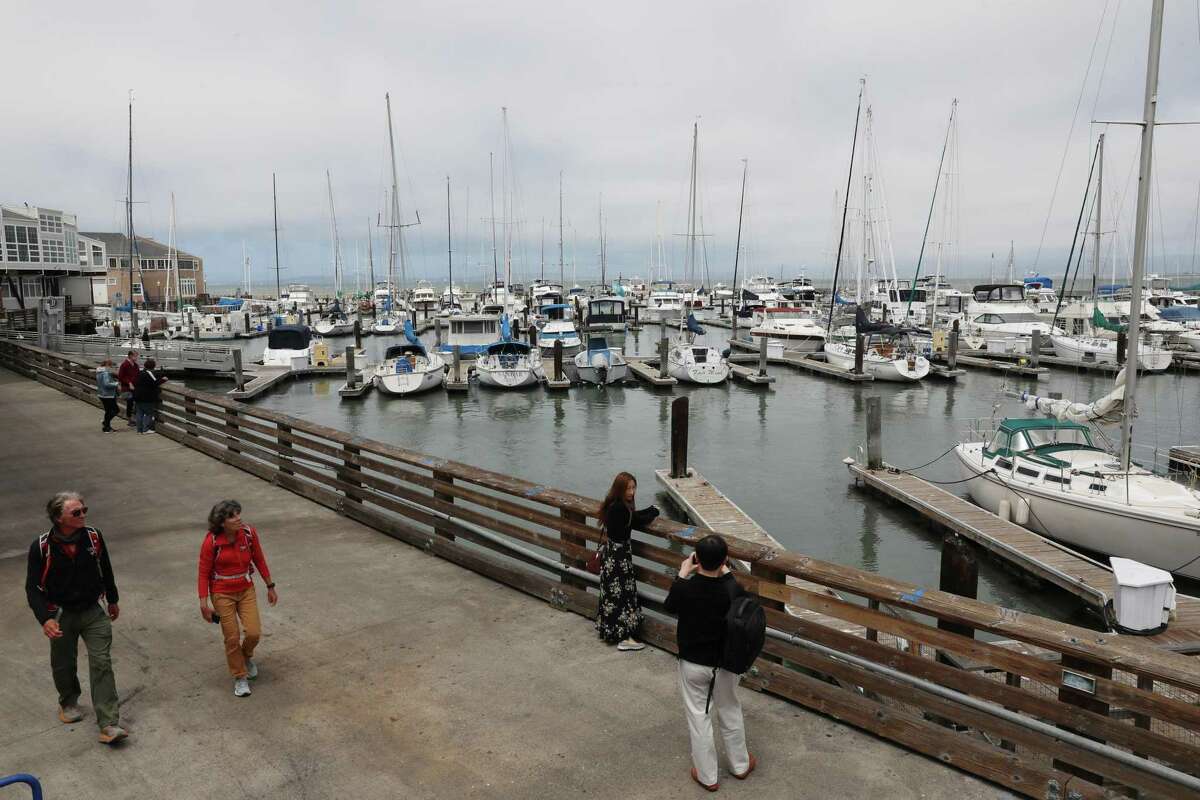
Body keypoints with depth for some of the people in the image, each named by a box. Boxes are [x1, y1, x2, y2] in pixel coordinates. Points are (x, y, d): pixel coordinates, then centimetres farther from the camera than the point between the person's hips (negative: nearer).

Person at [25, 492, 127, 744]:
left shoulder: (94, 537, -10)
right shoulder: (41, 547, -17)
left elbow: (106, 570, 6)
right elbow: (33, 587, -12)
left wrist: (113, 600, 18)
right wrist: (45, 619, -25)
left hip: (92, 612, 1)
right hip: (60, 615, -1)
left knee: (102, 663, -7)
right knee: (64, 665, 17)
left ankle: (108, 725, -7)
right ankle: (68, 703, 48)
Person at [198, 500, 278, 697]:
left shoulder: (249, 533, -12)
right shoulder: (211, 542, -19)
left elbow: (259, 560, 2)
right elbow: (204, 573, -11)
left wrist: (270, 586, 7)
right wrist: (204, 603, -11)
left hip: (246, 590, 3)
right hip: (222, 594, -2)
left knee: (254, 633, -4)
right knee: (232, 638, 1)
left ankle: (246, 655, 31)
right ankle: (240, 677, 22)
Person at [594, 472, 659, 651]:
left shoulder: (615, 505, 4)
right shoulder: (619, 508, -25)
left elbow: (633, 517, 10)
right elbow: (637, 521, -16)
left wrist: (649, 512, -4)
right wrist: (653, 511, 0)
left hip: (612, 554, 9)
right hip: (619, 556, -9)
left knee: (613, 593, 19)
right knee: (623, 594, -1)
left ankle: (609, 629, 31)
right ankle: (624, 637, 6)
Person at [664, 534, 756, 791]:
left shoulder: (684, 589, -24)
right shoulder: (733, 590, -22)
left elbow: (670, 606, 0)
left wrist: (682, 574, 6)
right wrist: (726, 573, 8)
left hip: (692, 664, -1)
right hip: (725, 664, 2)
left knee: (699, 718, 15)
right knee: (730, 713, 23)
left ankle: (707, 776, 28)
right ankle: (740, 765, 41)